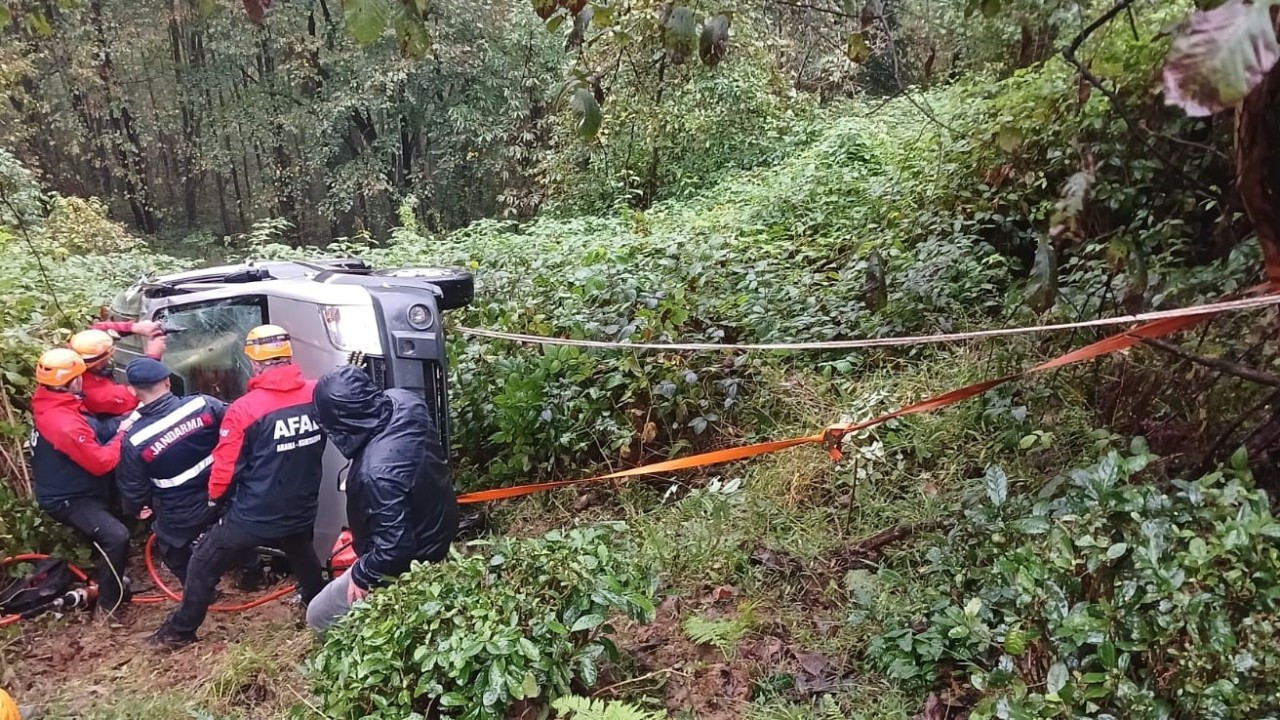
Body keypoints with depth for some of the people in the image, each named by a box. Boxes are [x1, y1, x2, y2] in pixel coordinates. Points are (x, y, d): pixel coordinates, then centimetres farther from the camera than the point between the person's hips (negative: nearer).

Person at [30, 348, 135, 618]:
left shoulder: (53, 406, 1)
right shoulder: (64, 422, -32)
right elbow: (100, 462, -29)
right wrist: (122, 434, -17)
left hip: (72, 490, 11)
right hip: (67, 499, -11)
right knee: (116, 536, -26)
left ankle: (104, 576, 48)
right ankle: (110, 600, -10)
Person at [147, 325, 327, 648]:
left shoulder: (244, 409, -20)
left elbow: (225, 469, -14)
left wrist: (215, 498, 6)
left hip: (253, 516, -4)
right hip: (302, 510, 5)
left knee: (203, 566, 18)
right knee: (304, 558, 34)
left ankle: (180, 631, 31)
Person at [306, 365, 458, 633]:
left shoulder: (377, 472, -41)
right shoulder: (404, 401, -17)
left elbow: (395, 547, -33)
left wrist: (362, 574, -16)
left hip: (408, 565, -9)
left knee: (319, 617, 7)